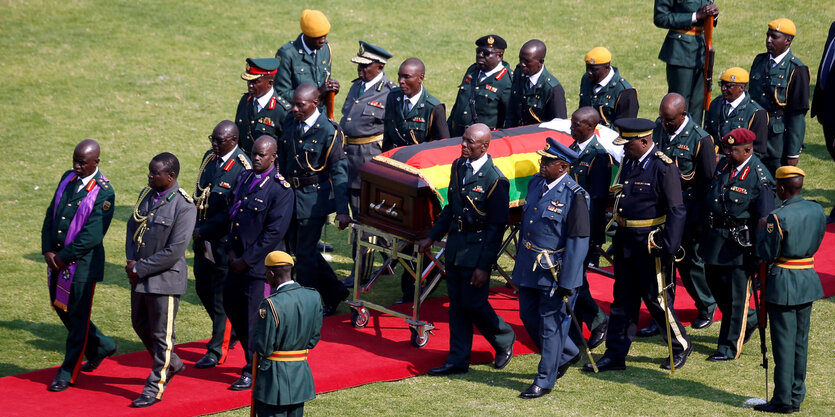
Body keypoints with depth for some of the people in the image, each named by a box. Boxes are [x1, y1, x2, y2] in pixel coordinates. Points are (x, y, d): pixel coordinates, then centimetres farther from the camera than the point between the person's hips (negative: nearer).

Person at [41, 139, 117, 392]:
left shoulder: (104, 193, -15)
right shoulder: (68, 179, 6)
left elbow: (92, 236, -19)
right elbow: (51, 215, 8)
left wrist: (63, 257, -16)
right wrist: (48, 250, -5)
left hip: (83, 264, -8)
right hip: (57, 259, 8)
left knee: (77, 316, 2)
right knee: (60, 307, 19)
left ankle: (67, 373, 11)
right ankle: (101, 346, 37)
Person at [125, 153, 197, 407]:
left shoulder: (184, 207, -19)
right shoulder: (147, 195, 5)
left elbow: (174, 251, -21)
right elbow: (133, 227, 13)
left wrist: (141, 269, -17)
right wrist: (131, 262, -3)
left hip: (165, 279, -8)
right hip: (140, 278, 8)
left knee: (162, 334, 3)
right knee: (140, 324, 21)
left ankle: (155, 388, 15)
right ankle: (172, 364, 43)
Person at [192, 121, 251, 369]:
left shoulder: (242, 169, -17)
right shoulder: (210, 157, 7)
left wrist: (205, 231, -18)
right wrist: (195, 226, 3)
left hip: (225, 241, -8)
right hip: (203, 238, 8)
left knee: (222, 294, 0)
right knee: (203, 288, 17)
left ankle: (218, 350, 9)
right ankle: (229, 332, 37)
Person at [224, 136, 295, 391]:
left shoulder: (280, 190, -15)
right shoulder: (244, 178, 7)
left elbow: (274, 233, -18)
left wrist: (246, 260, -16)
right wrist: (231, 250, 3)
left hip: (261, 264, -7)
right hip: (238, 261, 8)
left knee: (254, 317, -1)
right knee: (231, 306, 15)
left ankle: (254, 372, 13)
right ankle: (255, 358, 33)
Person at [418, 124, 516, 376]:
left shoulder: (495, 180, -17)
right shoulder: (458, 167, 5)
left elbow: (497, 227, -15)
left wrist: (484, 266, -17)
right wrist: (432, 237, 13)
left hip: (476, 251, -7)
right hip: (454, 246, 7)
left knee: (474, 304, 0)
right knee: (457, 306, 10)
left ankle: (504, 340, 26)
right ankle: (458, 360, 17)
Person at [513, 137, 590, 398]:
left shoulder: (574, 196, -17)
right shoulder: (536, 183, 5)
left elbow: (578, 244, -17)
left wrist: (567, 284, -18)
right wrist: (519, 263, 19)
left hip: (555, 271, -8)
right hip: (528, 268, 8)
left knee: (551, 324, 2)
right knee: (529, 318, 17)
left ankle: (545, 380, 14)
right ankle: (567, 354, 38)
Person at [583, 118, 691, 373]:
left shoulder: (664, 168, -16)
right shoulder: (627, 162, 8)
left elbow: (676, 211, -18)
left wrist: (668, 247, -23)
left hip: (650, 244, -8)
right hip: (625, 242, 8)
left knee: (656, 298, 3)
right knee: (622, 299, 11)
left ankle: (681, 346, 22)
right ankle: (615, 356, 15)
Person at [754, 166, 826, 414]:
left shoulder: (779, 217, -20)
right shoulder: (816, 210, 2)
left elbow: (767, 254, -14)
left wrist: (762, 230, 1)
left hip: (783, 285, -7)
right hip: (808, 281, 7)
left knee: (784, 343, 0)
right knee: (800, 342, 15)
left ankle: (783, 401, 5)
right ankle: (796, 396, 21)